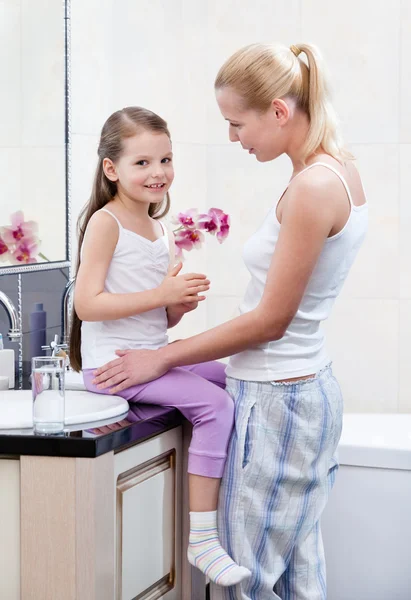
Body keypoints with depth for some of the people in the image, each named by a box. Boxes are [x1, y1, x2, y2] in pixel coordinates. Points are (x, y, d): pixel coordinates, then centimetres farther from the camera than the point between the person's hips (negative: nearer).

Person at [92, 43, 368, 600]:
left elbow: (271, 320, -18)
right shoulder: (338, 169, 8)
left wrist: (163, 358, -9)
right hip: (304, 383, 10)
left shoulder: (312, 188, -22)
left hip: (276, 398, -10)